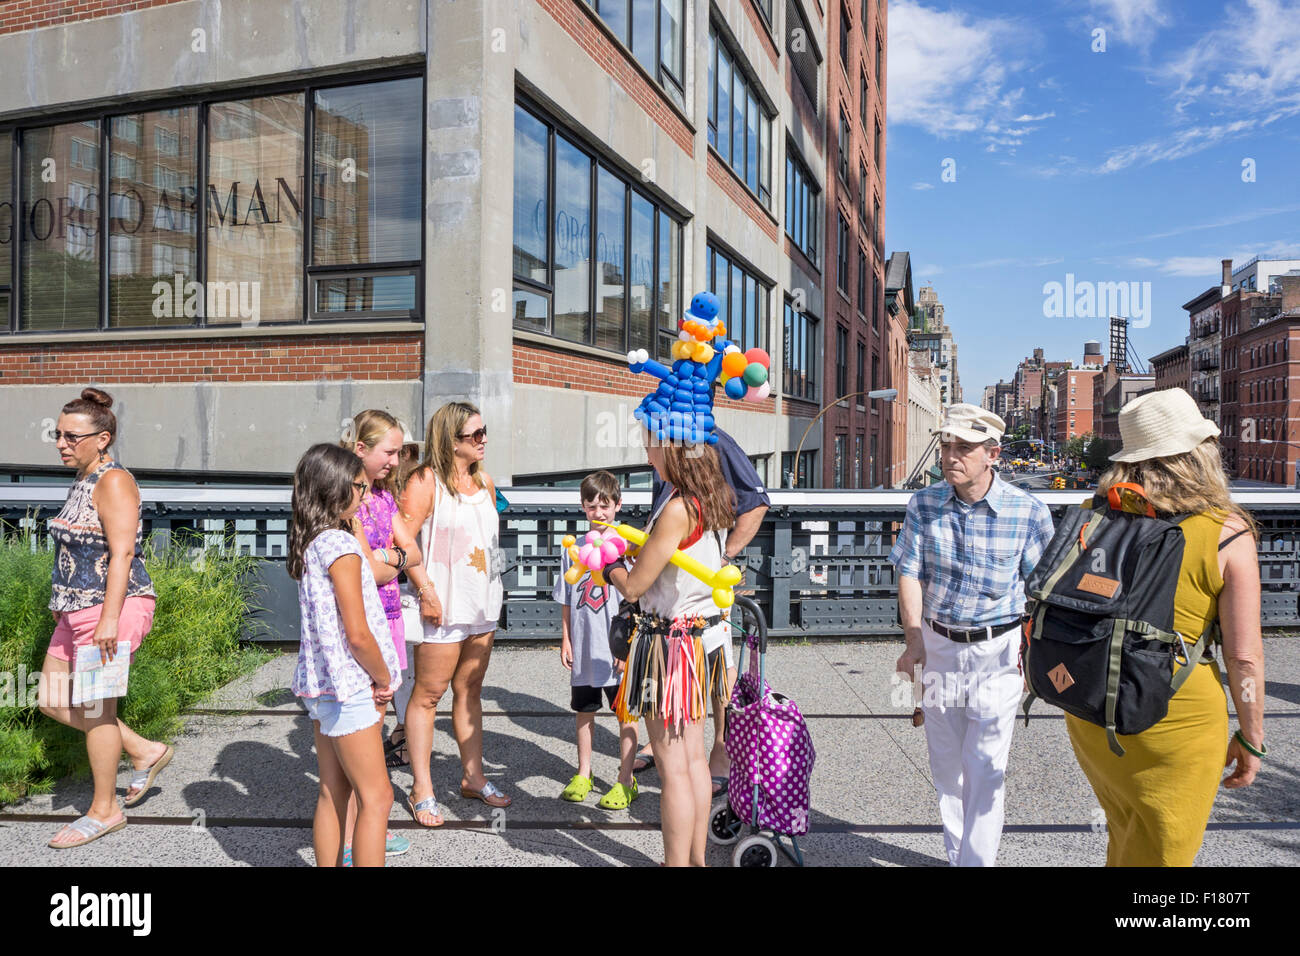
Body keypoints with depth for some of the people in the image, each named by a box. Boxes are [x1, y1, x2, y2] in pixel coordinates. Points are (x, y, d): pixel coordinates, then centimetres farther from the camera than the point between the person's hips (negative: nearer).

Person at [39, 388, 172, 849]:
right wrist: (66, 604, 23)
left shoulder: (113, 482, -16)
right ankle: (145, 751, 25)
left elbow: (122, 553, -22)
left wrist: (109, 620, -26)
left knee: (94, 708, 1)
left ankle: (104, 810, 18)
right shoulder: (83, 480, 13)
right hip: (78, 611, 10)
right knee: (51, 700, 14)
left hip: (112, 608, -10)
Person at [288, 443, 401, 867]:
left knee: (332, 793, 16)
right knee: (376, 797, 0)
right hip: (348, 687, -9)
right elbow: (358, 635, -21)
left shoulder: (310, 544, 9)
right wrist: (384, 680, -7)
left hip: (319, 685, 9)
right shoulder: (341, 545, -18)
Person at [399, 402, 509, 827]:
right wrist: (426, 590, -20)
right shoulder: (426, 481, -11)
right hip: (443, 606, -7)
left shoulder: (484, 482, 11)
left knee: (470, 691, 16)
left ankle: (473, 777, 27)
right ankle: (422, 791, 14)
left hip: (483, 603, 7)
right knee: (428, 695, 3)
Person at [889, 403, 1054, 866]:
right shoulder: (924, 504, -4)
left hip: (998, 648, -3)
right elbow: (910, 575, -4)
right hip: (938, 643, 3)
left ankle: (977, 859, 12)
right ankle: (957, 853, 32)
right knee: (946, 765, 14)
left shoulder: (1028, 511, -11)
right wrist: (913, 641, -12)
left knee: (984, 768, -2)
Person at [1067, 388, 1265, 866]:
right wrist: (1250, 738, 2)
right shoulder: (1227, 534, -13)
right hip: (1176, 717, -4)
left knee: (1127, 835, 28)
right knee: (1161, 852, 16)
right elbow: (1244, 656, -12)